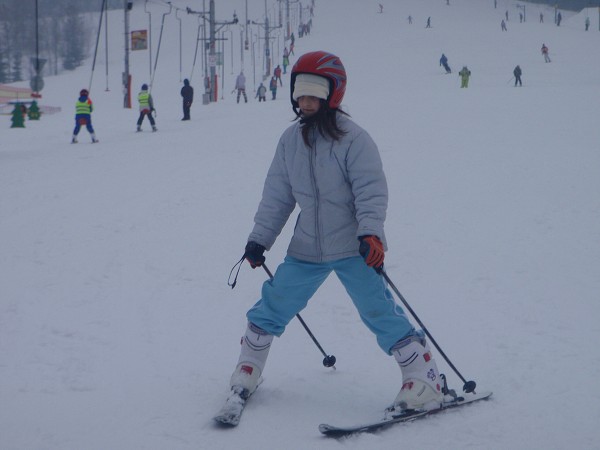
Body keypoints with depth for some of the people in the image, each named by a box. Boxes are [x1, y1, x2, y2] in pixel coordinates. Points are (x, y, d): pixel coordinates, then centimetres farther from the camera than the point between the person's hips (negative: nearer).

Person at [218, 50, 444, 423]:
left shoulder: (353, 138, -12)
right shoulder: (290, 140, 5)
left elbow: (371, 189, -18)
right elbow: (277, 195, 13)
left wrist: (371, 232, -31)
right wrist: (259, 238, 12)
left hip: (353, 248, -5)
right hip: (306, 249, 6)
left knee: (379, 311, -10)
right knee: (273, 306, 9)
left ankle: (425, 383, -2)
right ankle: (246, 375, 27)